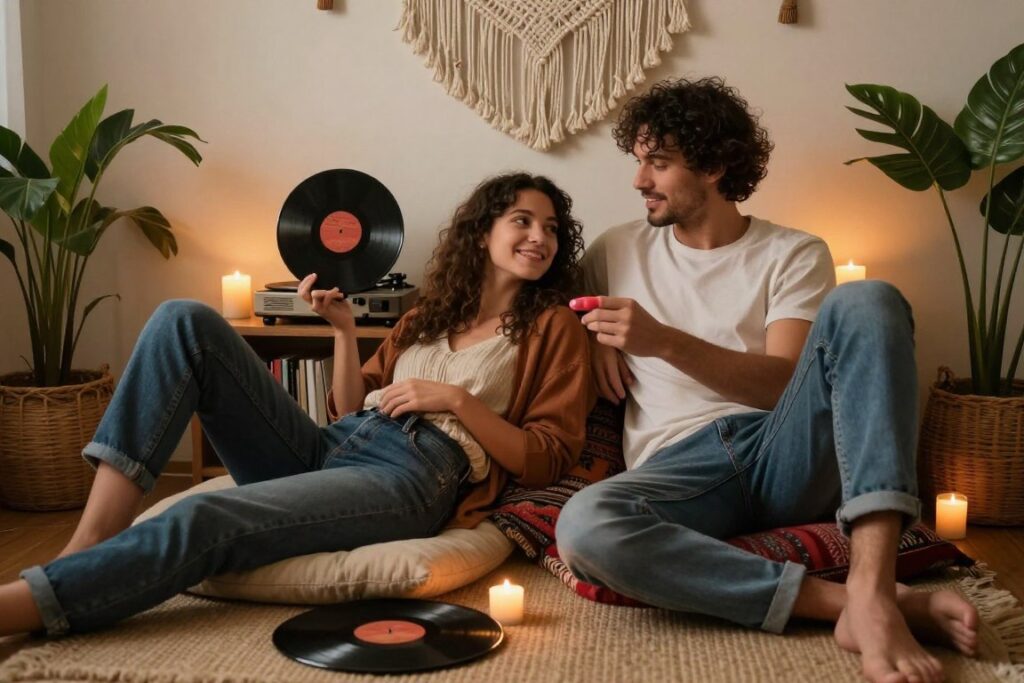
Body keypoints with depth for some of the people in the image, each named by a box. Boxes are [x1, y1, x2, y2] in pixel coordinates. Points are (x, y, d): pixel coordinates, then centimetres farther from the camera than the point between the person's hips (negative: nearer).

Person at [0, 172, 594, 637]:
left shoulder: (555, 327, 12)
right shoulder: (429, 315, 27)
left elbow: (547, 462, 3)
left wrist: (456, 399, -7)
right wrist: (345, 330, 8)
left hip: (415, 477, -6)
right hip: (327, 450, 6)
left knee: (204, 519, -33)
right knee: (187, 323, -12)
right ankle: (90, 542, -25)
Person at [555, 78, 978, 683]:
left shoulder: (793, 254, 9)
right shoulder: (618, 251, 18)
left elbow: (787, 384, -4)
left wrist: (665, 342, -18)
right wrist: (593, 337, 10)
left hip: (786, 454, 0)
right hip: (680, 468, 1)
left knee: (866, 303, -26)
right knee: (585, 526, -35)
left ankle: (873, 592, -39)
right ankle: (843, 601, -31)